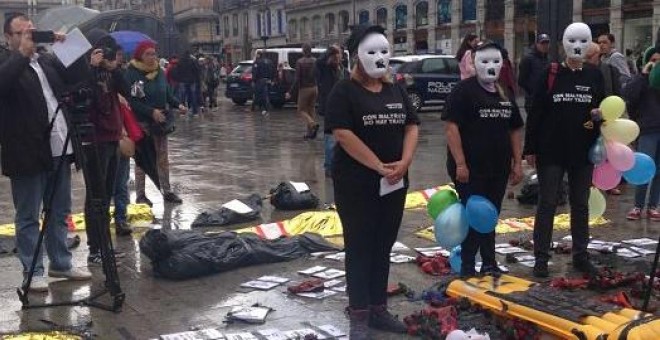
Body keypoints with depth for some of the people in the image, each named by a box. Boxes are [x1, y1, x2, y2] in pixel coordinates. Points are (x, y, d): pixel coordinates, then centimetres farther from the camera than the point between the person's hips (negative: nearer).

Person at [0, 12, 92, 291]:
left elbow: (76, 77, 10)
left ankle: (61, 264, 28)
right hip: (28, 152, -6)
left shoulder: (47, 60, 15)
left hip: (58, 149, 7)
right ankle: (32, 272, 13)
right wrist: (23, 53, -24)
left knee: (60, 213, 16)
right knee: (28, 217, 5)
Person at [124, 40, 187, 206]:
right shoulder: (132, 74, -12)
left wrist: (178, 104, -5)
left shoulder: (159, 72, 6)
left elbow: (167, 93, 13)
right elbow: (132, 101, -18)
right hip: (141, 123, -5)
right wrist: (151, 111, -25)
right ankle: (140, 195, 12)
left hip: (160, 121, 6)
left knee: (163, 158, 11)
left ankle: (167, 191, 20)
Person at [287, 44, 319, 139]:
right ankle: (310, 133, 12)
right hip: (314, 88, 5)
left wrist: (290, 92, -9)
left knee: (301, 110, 6)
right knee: (311, 109, 14)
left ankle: (313, 124, -19)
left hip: (304, 89, -5)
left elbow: (297, 79, -14)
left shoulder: (300, 62, -12)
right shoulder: (315, 61, 0)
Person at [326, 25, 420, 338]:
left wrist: (404, 163, -9)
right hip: (357, 183, -6)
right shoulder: (344, 91, -9)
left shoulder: (395, 91, 10)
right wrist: (380, 166, -19)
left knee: (383, 247, 13)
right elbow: (343, 134, -18)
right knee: (359, 248, 2)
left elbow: (412, 126, 8)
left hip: (394, 183, 6)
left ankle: (379, 309, 24)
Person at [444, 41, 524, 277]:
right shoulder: (464, 90, -9)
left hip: (498, 168, 6)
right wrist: (460, 163, -21)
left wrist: (517, 163, 12)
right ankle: (467, 266, 10)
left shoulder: (505, 94, 12)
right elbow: (451, 126, -16)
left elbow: (515, 130, 18)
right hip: (471, 168, -6)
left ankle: (489, 262, 25)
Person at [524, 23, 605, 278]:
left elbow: (602, 109, 15)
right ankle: (541, 258, 8)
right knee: (547, 204, 1)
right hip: (550, 151, -3)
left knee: (580, 204, 12)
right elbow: (536, 112, -4)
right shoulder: (551, 74, -3)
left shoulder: (595, 76, 5)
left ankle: (581, 256, 23)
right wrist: (530, 149, -7)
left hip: (583, 152, 3)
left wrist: (599, 116, -10)